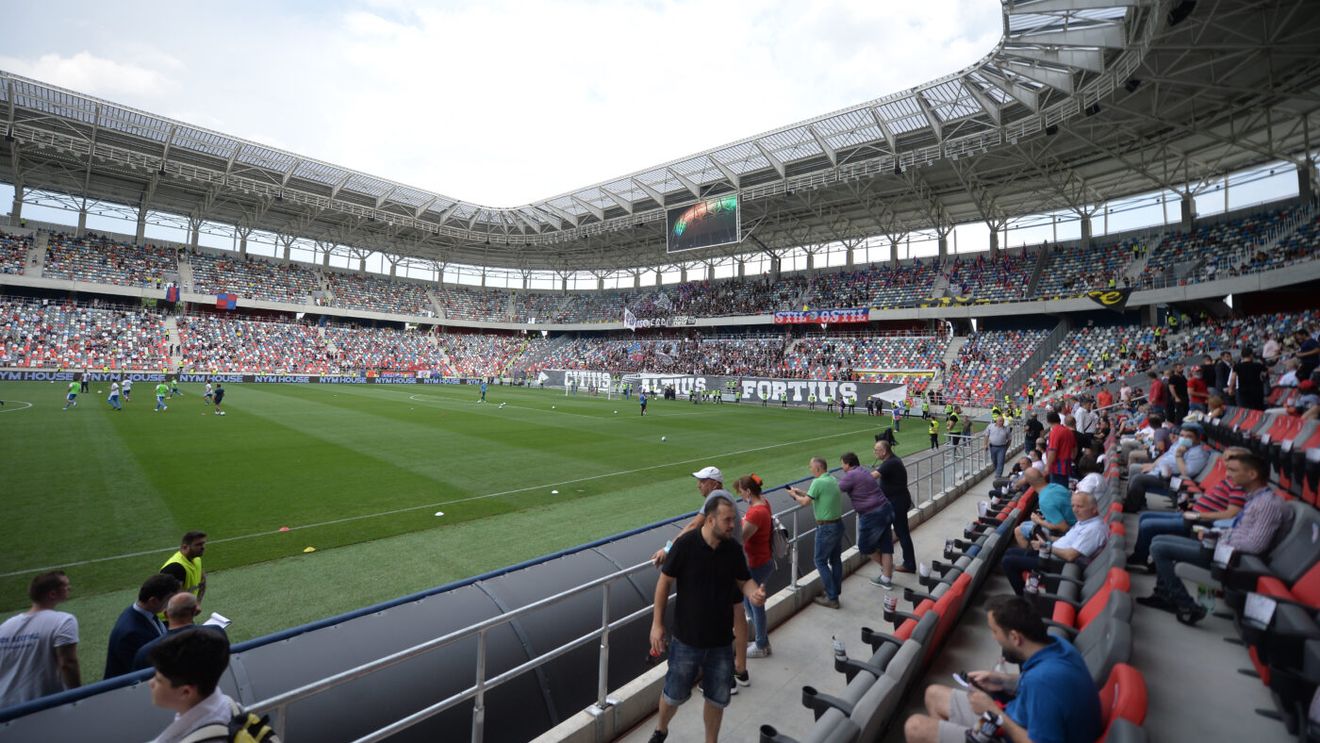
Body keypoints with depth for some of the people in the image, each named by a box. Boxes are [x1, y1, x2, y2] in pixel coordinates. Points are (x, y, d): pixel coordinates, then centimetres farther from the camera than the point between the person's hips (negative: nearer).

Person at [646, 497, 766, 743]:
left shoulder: (733, 549, -8)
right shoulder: (686, 544, -20)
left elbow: (744, 581, 5)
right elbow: (665, 582, -11)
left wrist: (754, 593, -19)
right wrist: (657, 624, -9)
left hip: (721, 640, 3)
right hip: (686, 639, -3)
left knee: (717, 699, 18)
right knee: (674, 693, 15)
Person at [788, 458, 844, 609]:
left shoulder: (818, 482, -19)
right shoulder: (833, 480, 8)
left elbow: (806, 502, -17)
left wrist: (795, 495, 1)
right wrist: (801, 491, 16)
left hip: (826, 527, -8)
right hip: (838, 524, 8)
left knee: (820, 561, 4)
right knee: (835, 559, 16)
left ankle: (832, 598, 7)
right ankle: (835, 592, 27)